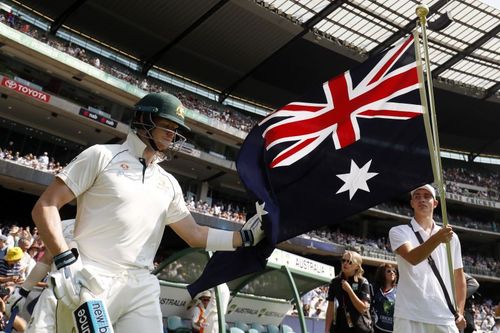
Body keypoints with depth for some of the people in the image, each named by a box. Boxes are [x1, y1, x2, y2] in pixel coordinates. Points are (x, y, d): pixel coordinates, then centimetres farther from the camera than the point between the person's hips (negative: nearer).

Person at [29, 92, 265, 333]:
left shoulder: (168, 184, 17)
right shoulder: (103, 155, 1)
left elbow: (194, 235, 22)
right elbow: (45, 206, -3)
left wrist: (245, 237, 11)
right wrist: (65, 261, -15)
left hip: (141, 288, 5)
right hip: (92, 282, -4)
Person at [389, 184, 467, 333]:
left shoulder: (451, 237, 14)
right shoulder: (398, 232, 2)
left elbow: (458, 277, 19)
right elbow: (413, 258, -17)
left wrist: (460, 312, 10)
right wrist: (437, 239, -33)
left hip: (445, 318, 3)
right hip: (409, 316, -3)